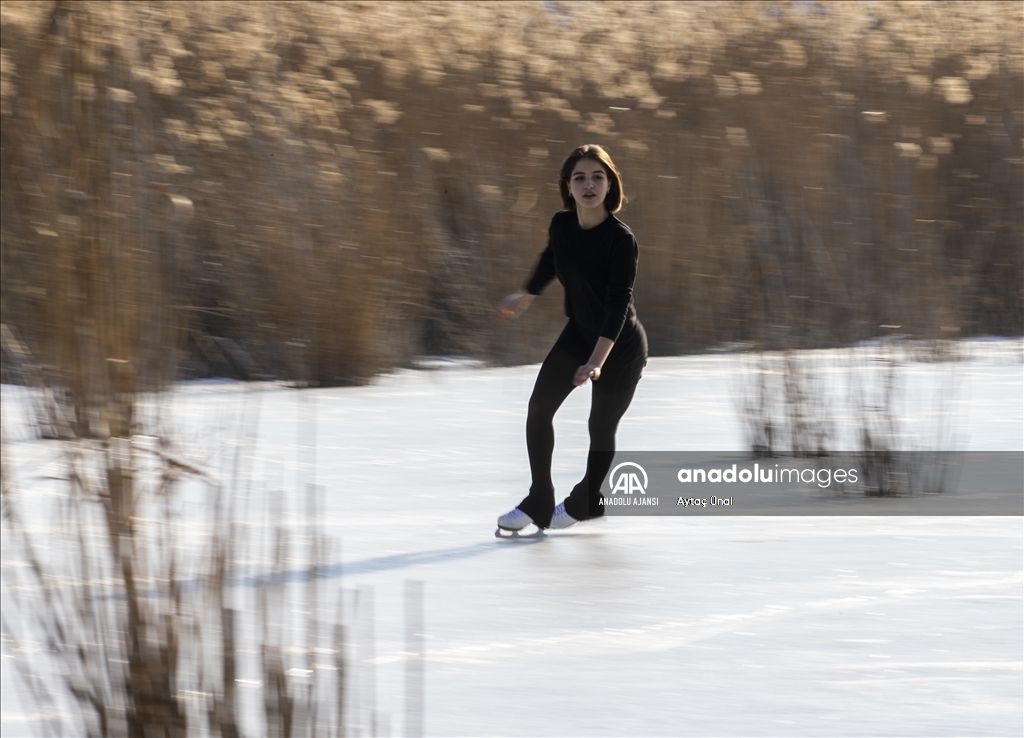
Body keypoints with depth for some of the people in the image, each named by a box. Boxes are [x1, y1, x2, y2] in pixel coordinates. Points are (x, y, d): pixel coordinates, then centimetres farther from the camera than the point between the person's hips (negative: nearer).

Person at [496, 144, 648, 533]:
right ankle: (538, 502, 13)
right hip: (579, 332, 6)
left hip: (620, 347, -6)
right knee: (539, 409, 1)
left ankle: (585, 502, 32)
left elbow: (618, 304, -31)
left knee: (601, 427, 6)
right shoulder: (561, 225, -10)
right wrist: (524, 297, 28)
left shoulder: (622, 240, -28)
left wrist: (596, 361, -39)